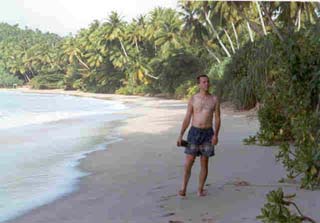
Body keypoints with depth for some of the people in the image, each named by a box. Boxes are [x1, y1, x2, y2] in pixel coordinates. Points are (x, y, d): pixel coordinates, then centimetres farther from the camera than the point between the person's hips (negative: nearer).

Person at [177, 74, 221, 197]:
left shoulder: (214, 99, 2)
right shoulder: (193, 99, 1)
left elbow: (217, 119, 2)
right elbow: (187, 119, 3)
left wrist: (215, 135, -12)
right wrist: (180, 135, -4)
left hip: (207, 133, 1)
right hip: (194, 132, -1)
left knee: (204, 163, 5)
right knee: (188, 162, -4)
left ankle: (200, 189, 16)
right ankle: (183, 189, 5)